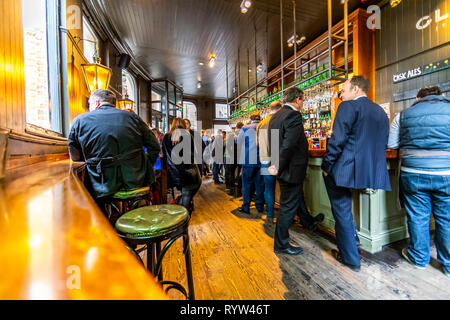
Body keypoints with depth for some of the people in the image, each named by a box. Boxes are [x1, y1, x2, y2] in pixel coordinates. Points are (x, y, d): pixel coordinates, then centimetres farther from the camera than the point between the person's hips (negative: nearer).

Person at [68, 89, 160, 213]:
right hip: (136, 180, 1)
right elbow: (154, 146, 4)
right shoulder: (132, 116, 5)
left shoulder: (80, 120, 3)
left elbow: (75, 157, 10)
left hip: (103, 184, -1)